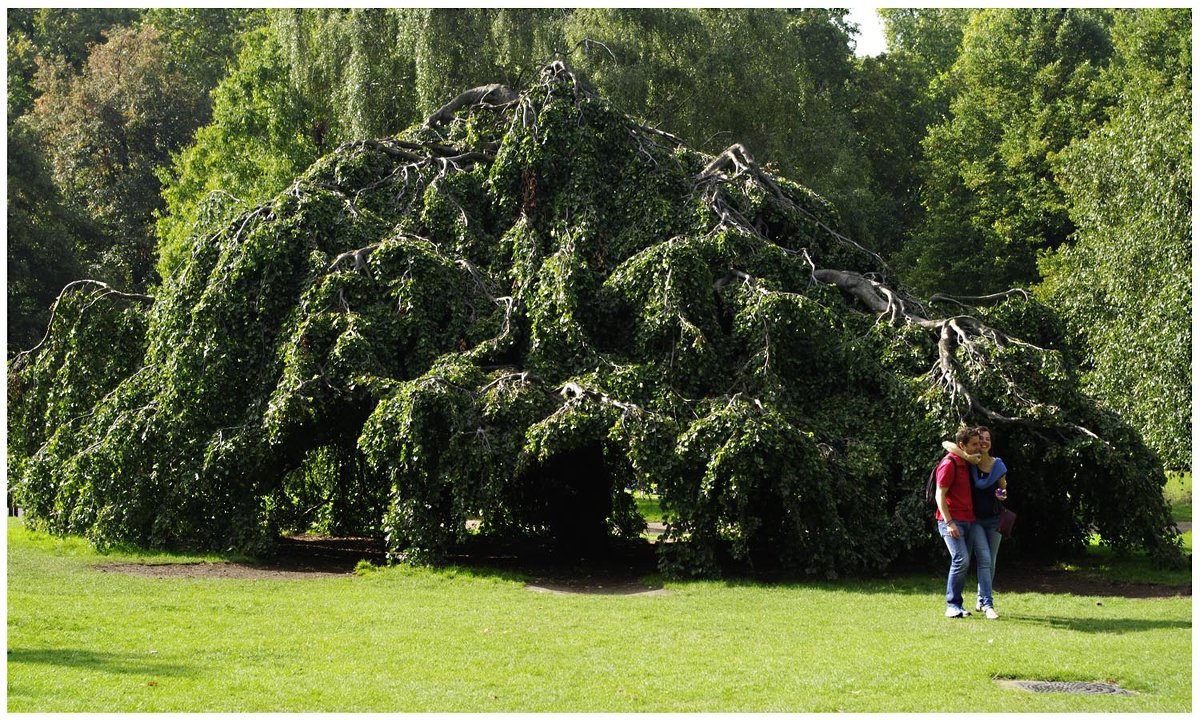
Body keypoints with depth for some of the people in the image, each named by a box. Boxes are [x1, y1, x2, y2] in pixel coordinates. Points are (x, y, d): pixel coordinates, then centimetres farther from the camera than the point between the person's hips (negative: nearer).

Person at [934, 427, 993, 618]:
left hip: (969, 520, 9)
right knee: (962, 559, -17)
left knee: (984, 558, 2)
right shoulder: (949, 464, -10)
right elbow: (940, 495, -13)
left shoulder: (967, 464, 17)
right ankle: (952, 606, -8)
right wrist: (949, 522, -19)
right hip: (952, 521, -9)